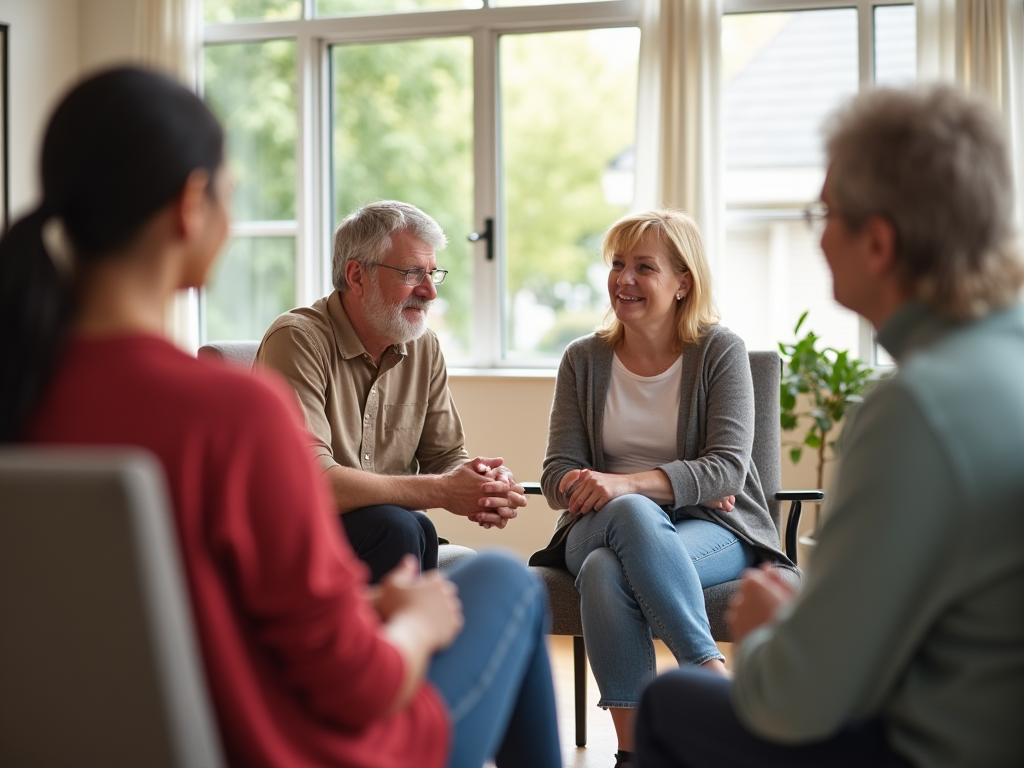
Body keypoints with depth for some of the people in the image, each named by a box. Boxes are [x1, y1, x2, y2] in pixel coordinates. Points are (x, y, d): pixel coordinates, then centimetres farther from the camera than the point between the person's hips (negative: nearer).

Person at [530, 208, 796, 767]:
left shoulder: (719, 351, 0)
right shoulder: (584, 359, 8)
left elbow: (728, 468, -10)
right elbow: (558, 476, 1)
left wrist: (625, 482, -26)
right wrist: (684, 483, -14)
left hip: (712, 530, -2)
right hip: (601, 527, 2)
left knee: (606, 571, -34)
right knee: (632, 513, -36)